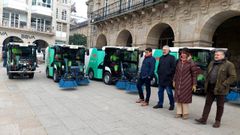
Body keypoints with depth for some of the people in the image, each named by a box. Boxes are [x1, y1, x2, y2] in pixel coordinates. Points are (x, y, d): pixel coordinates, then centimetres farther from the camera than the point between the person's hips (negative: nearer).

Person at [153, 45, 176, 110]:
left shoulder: (171, 57, -4)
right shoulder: (161, 58, 17)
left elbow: (173, 68, -12)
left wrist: (168, 73, -16)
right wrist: (158, 72, 8)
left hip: (168, 79, -7)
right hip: (161, 78, 7)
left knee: (169, 92, 1)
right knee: (160, 91, 11)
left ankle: (172, 104, 16)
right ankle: (160, 104, 22)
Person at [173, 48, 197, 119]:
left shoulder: (191, 63, -8)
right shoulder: (179, 61, 7)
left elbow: (194, 74, -7)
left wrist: (194, 84, -9)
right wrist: (174, 80, 12)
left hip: (186, 83, -5)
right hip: (178, 83, 5)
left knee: (185, 98, 0)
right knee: (178, 97, 9)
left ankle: (185, 113, 15)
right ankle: (179, 112, 20)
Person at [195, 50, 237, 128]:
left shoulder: (229, 65, -8)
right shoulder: (212, 63, 11)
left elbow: (233, 76, -12)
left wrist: (223, 85, -17)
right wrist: (206, 83, 10)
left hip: (220, 89, -5)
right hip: (210, 88, 6)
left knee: (220, 106, 8)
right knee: (208, 103, 8)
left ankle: (217, 121, 21)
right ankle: (203, 119, 14)